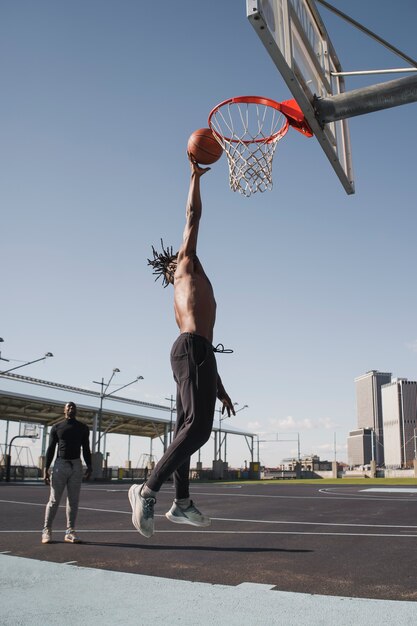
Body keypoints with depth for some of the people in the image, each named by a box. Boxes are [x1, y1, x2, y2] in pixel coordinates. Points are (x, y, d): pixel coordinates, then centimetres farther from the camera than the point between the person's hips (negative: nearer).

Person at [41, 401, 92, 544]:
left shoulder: (83, 428, 10)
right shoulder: (56, 428, 5)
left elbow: (86, 449, 10)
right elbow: (50, 449, 3)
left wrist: (89, 466, -3)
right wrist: (46, 470, -5)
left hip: (76, 465, 2)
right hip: (60, 464, -2)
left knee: (73, 500, 1)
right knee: (54, 500, -2)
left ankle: (70, 532, 6)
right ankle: (46, 531, 6)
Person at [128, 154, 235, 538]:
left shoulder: (186, 296, 32)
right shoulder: (187, 265, 12)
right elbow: (193, 214, 6)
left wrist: (219, 388, 26)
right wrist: (196, 175, 16)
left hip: (194, 350, 10)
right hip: (191, 349, -10)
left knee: (189, 428, 7)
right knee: (198, 427, -18)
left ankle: (182, 503, 11)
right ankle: (149, 489, -19)